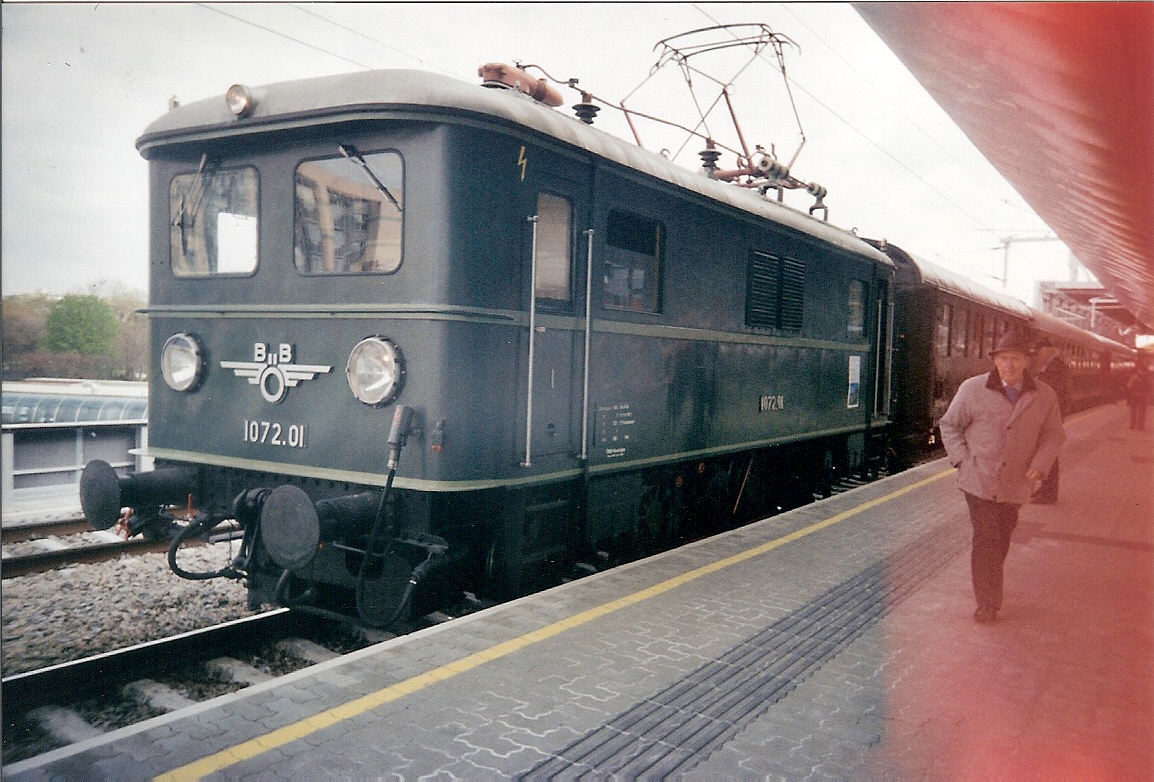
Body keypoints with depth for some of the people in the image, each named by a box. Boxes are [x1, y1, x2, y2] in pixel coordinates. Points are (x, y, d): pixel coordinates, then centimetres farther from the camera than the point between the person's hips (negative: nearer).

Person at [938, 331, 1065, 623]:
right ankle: (987, 604, 2)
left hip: (1016, 486, 3)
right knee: (987, 540, -5)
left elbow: (1053, 434, 10)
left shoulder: (1044, 396, 0)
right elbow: (949, 425, 2)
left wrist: (1040, 465, -6)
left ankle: (990, 594, 36)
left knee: (1002, 540, 17)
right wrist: (963, 460, -8)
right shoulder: (973, 389, -7)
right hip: (979, 481, -3)